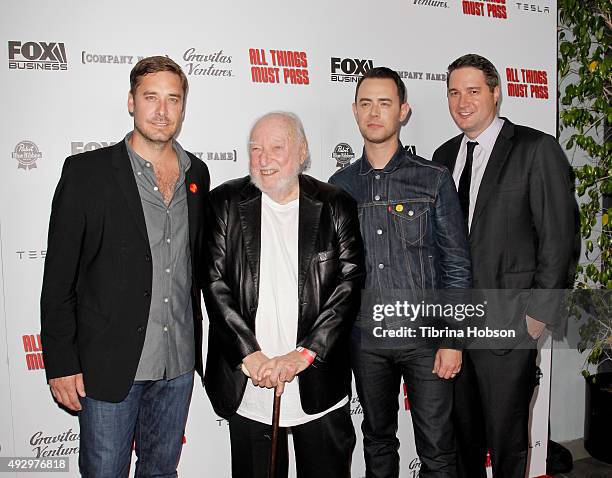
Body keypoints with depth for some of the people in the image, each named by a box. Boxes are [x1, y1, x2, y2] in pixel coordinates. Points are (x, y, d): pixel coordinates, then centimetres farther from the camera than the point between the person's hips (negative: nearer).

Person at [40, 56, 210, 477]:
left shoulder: (197, 174, 5)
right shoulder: (87, 172, -9)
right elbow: (59, 277, -7)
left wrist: (197, 341, 12)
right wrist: (61, 362, -9)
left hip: (179, 363, 4)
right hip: (110, 363, -4)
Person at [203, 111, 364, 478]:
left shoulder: (336, 206, 0)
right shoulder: (226, 203, 1)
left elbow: (350, 285, -6)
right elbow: (214, 283, -5)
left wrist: (303, 354, -15)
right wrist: (250, 354, -13)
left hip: (320, 386, 0)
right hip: (247, 385, 0)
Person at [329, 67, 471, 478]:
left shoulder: (434, 179, -3)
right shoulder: (340, 186, 5)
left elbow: (457, 264, -3)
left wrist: (452, 339, -8)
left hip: (425, 337, -2)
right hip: (364, 339, 3)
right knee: (378, 442, 19)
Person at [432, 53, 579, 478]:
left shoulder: (537, 149, -7)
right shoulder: (445, 155, 11)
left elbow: (559, 237, -9)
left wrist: (539, 313, -11)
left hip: (508, 324, -5)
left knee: (506, 435, 9)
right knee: (462, 430, 18)